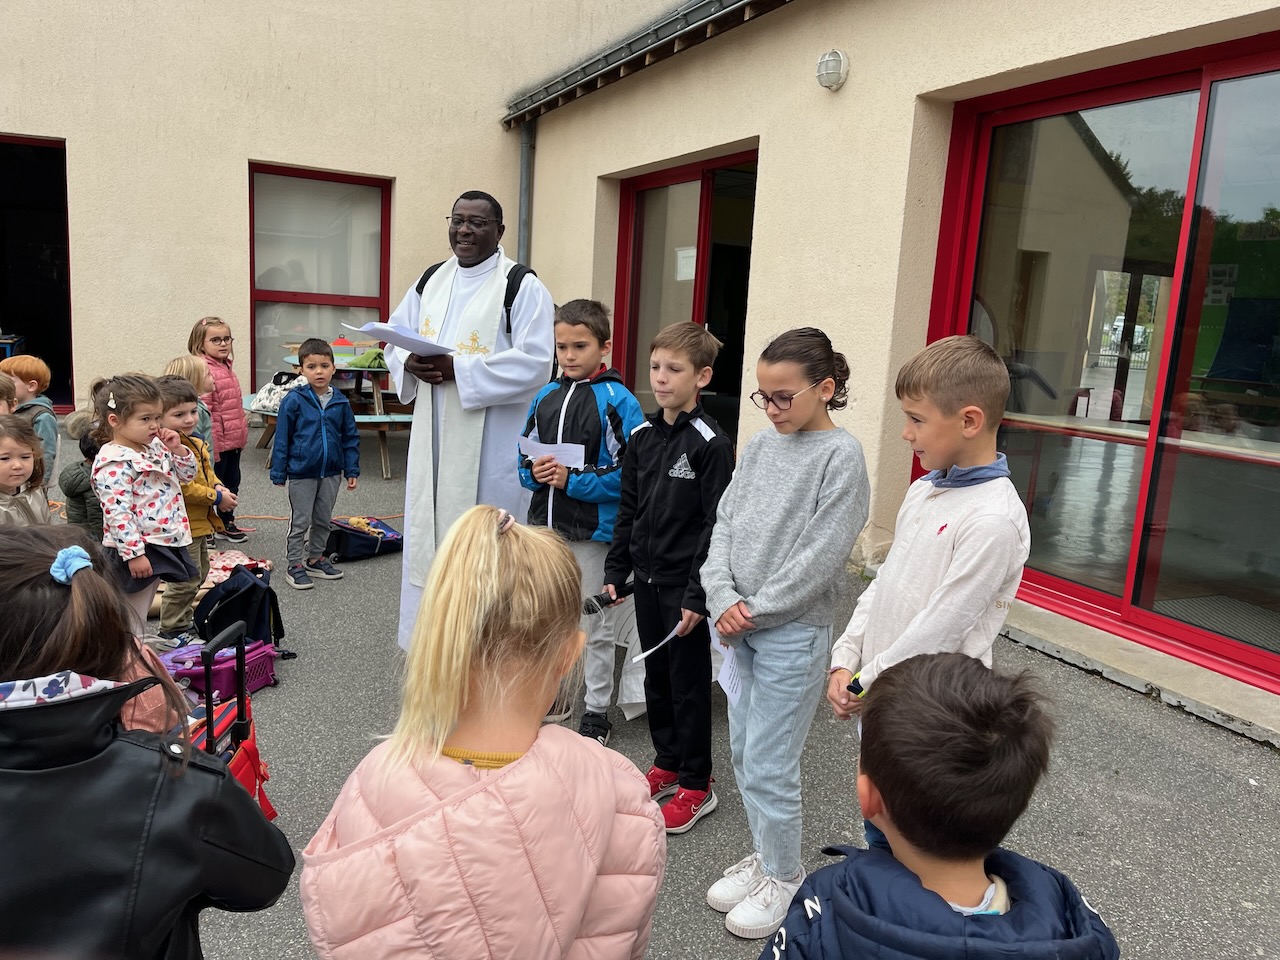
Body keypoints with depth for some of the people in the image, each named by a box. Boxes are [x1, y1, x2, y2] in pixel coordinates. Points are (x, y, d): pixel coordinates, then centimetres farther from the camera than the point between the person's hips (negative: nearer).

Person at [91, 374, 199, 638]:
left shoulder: (155, 447, 7)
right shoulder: (115, 462, -19)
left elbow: (188, 474, 17)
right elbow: (117, 513, -23)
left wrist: (177, 449, 0)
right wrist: (134, 553, -25)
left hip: (164, 544, 9)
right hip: (137, 550, -9)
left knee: (140, 614, 21)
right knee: (131, 619, 3)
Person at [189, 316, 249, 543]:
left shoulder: (227, 368, 11)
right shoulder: (204, 371, -18)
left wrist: (242, 435, 21)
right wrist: (210, 447, -23)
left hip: (234, 441, 9)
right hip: (217, 444, -9)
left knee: (232, 482, 19)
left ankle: (227, 523, 33)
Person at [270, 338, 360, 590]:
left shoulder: (340, 402, -1)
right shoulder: (294, 400, -11)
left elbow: (351, 437, 6)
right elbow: (282, 439, -6)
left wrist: (352, 470, 4)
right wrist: (278, 473, -6)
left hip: (331, 472, 4)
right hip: (301, 473, -4)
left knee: (323, 521, 16)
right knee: (300, 522, 5)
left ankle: (315, 559, 32)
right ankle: (296, 565, 17)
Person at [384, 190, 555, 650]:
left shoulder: (523, 287, -8)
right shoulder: (431, 281, 13)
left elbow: (533, 364, -18)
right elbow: (395, 336, 17)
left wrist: (457, 369, -22)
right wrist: (410, 363, -8)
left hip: (491, 443, -6)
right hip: (434, 439, 6)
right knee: (429, 532, 13)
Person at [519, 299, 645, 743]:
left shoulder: (618, 401, -11)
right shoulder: (545, 397, 7)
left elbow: (629, 470, -17)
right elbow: (525, 456, 14)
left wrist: (572, 479, -20)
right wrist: (535, 472, -8)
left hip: (593, 530, -6)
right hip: (545, 525, 6)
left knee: (595, 626, 8)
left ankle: (597, 714, 23)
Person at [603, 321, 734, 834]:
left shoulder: (711, 444, -14)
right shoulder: (642, 436, 6)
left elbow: (717, 524, -15)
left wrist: (698, 594, -17)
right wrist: (615, 571, 9)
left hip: (686, 584, -6)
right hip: (647, 578, 7)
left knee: (689, 683, 4)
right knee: (655, 675, 17)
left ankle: (697, 785, 19)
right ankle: (667, 763, 35)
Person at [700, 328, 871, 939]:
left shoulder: (841, 457, -12)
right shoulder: (761, 446, 7)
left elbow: (819, 558, -17)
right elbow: (725, 523, 6)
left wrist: (754, 611, -13)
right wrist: (723, 598, -8)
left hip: (794, 632, -7)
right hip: (741, 624, 7)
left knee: (767, 765, 2)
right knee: (742, 751, 17)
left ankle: (784, 878, 24)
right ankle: (763, 856, 37)